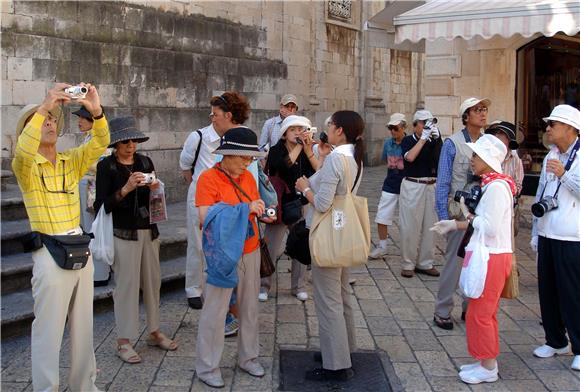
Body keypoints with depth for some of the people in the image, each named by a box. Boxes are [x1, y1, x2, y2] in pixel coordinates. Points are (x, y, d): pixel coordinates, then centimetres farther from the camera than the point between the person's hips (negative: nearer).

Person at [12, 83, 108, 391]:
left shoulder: (71, 161, 8)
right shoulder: (26, 166, -5)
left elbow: (99, 145, -6)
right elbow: (23, 152, -28)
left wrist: (96, 111, -24)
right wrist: (44, 107, -34)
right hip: (50, 252, -5)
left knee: (83, 325, 15)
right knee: (48, 331, 0)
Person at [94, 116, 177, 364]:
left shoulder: (145, 162, 8)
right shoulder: (106, 166, -7)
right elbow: (100, 206, -13)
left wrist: (154, 189, -6)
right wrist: (125, 189, -24)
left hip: (149, 230, 5)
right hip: (124, 233, -5)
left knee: (153, 281, 11)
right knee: (127, 285, -2)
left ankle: (154, 332, 26)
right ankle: (123, 341, 9)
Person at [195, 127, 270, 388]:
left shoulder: (248, 176, 6)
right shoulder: (208, 178, -14)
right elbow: (205, 218, -22)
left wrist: (259, 210, -10)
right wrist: (244, 208, -23)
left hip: (250, 252, 6)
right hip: (223, 255, -6)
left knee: (249, 308, 15)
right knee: (215, 312, 1)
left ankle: (248, 358, 30)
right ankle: (207, 367, 15)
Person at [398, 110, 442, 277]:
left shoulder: (433, 141, 7)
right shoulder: (408, 140, -2)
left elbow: (442, 157, -9)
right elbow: (410, 157, -20)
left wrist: (437, 138, -18)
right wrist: (424, 137, -18)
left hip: (431, 187, 4)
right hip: (412, 186, -4)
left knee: (429, 226, 8)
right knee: (410, 226, 0)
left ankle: (425, 263, 18)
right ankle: (408, 264, 8)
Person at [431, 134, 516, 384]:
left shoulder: (496, 187, -19)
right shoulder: (489, 184, 12)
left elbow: (490, 227, -24)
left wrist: (467, 216, -11)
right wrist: (454, 225, 3)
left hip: (492, 258, -10)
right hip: (486, 255, 10)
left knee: (479, 313, -1)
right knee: (486, 313, 17)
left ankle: (488, 368, 11)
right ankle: (486, 361, 28)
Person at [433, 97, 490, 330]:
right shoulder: (453, 143, -5)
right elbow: (443, 182, -5)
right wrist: (443, 216, -9)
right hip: (459, 211, -5)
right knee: (454, 261, -2)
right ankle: (442, 312, 10)